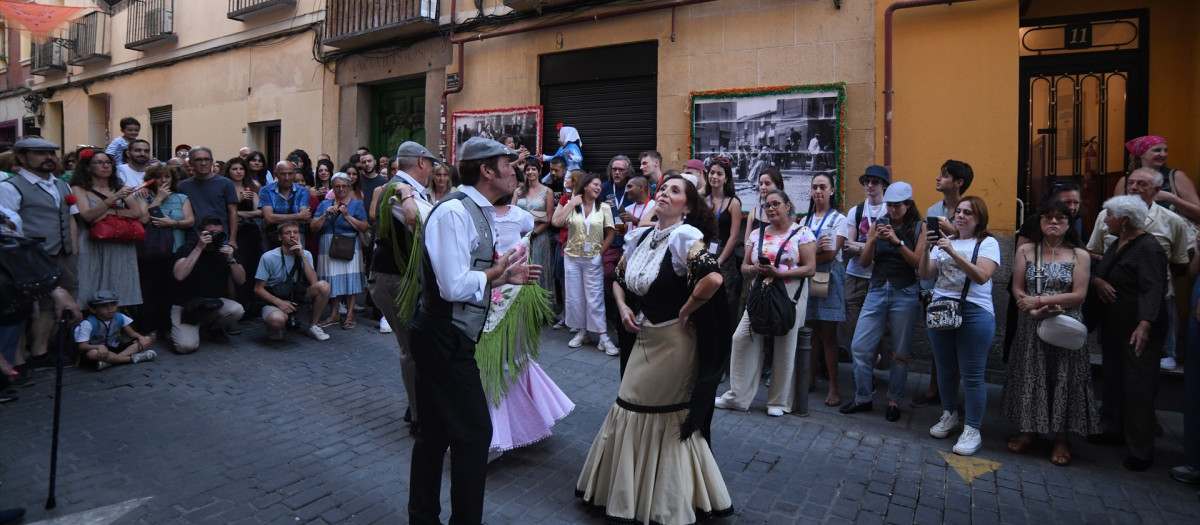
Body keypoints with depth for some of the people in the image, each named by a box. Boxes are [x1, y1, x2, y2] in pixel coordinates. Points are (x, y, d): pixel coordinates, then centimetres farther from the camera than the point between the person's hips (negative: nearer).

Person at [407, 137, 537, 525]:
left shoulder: (477, 212, 12)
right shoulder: (454, 211, -19)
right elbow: (455, 286, -26)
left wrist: (505, 276, 6)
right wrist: (498, 271, -12)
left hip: (447, 340, 10)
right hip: (445, 340, -10)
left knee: (435, 432, 20)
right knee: (474, 433, -1)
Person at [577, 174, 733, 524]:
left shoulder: (685, 237, -16)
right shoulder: (640, 237, 5)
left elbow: (713, 278, -33)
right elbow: (619, 278, 18)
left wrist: (684, 313, -20)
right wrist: (623, 307, 0)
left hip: (673, 341, -7)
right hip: (645, 337, 7)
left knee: (665, 420, 5)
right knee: (632, 412, 17)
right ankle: (627, 491, 38)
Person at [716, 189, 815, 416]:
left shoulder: (802, 232, -1)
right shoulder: (757, 234, 13)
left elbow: (810, 268, -7)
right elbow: (744, 266, 13)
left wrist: (778, 273, -18)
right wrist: (755, 269, -11)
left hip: (790, 297, -4)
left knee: (785, 346, 2)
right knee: (742, 338, -4)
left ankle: (780, 401, 18)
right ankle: (737, 396, 7)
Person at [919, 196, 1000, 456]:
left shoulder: (988, 243, -2)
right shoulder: (943, 240, 11)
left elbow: (982, 276, -17)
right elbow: (925, 274, 4)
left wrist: (952, 252, -23)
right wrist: (926, 249, -11)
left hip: (974, 313, -4)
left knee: (972, 375, -2)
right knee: (945, 369, 13)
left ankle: (972, 430, 6)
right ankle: (949, 415, 31)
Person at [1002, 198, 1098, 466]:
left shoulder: (1079, 255, 0)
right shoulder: (1025, 250, 4)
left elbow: (1079, 295, -8)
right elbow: (1017, 290, -1)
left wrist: (1040, 300, -15)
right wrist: (1033, 310, -18)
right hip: (1031, 326, 1)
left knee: (1064, 379, 3)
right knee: (1030, 376, 7)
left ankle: (1062, 438, 14)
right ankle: (1029, 429, 20)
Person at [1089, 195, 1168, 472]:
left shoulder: (1148, 249, -16)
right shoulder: (1116, 245, 13)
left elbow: (1152, 290, -27)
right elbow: (1096, 272, 17)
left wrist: (1144, 325, -39)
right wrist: (1097, 281, -8)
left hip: (1139, 332, -9)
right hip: (1113, 327, 9)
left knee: (1138, 388, -5)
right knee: (1113, 381, 17)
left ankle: (1140, 451, 2)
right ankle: (1113, 430, 30)